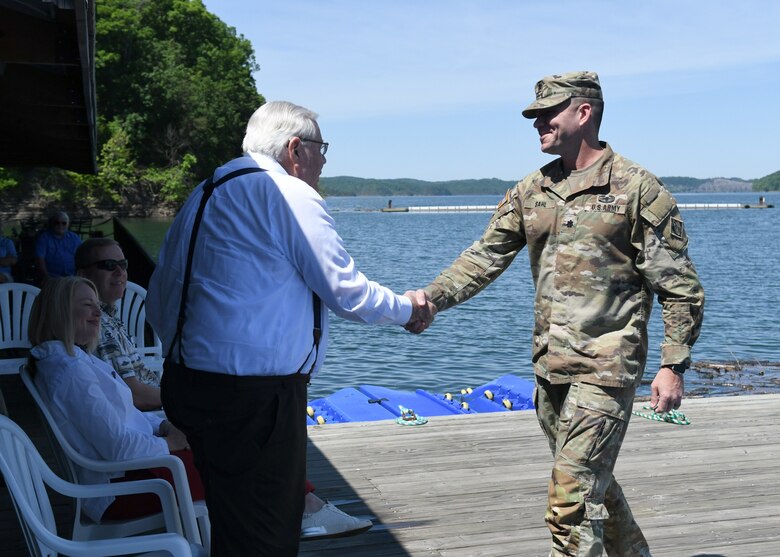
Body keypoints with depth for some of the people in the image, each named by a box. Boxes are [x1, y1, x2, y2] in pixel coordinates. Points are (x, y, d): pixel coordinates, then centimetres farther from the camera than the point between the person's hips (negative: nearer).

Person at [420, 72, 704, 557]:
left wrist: (673, 366, -12)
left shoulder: (637, 188, -8)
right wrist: (429, 299, -9)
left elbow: (680, 288, -7)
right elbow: (485, 258, 6)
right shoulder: (531, 192, 9)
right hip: (550, 367, 7)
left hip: (605, 368, -7)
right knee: (593, 480, 20)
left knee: (573, 497, -9)